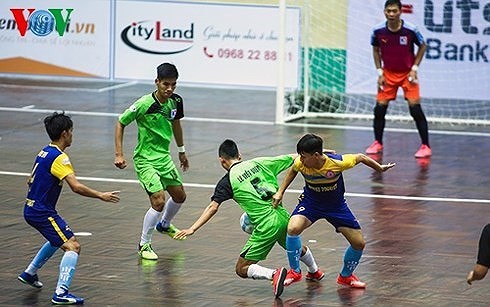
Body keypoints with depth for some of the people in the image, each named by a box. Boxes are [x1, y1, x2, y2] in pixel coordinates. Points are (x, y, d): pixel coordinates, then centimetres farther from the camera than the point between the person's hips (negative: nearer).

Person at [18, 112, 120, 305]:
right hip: (43, 212, -10)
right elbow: (76, 186, -28)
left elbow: (31, 180, 23)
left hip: (31, 209, 10)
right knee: (73, 246, -15)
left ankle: (29, 273, 43)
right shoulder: (59, 157, -19)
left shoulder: (44, 152, 10)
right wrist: (100, 196, -20)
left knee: (57, 240, 33)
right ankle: (61, 293, -27)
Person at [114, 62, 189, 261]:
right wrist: (119, 154, -16)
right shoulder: (144, 104, -23)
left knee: (179, 196, 19)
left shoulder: (176, 101, -5)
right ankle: (144, 245, -1)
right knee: (158, 200, -18)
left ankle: (164, 225, 50)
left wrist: (181, 151, 25)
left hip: (164, 156, 7)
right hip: (145, 159, -7)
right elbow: (120, 123, -12)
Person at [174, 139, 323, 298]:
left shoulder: (227, 181, -3)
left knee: (242, 269, 2)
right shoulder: (259, 163, 9)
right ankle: (315, 271, 62)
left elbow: (213, 207, -13)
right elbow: (292, 158, 14)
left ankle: (274, 274, -22)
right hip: (282, 216, 6)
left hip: (266, 226, -6)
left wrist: (193, 229, -14)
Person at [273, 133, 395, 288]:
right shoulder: (300, 163, -25)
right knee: (293, 228, -28)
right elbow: (293, 170, 1)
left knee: (359, 243, -2)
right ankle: (295, 271, -7)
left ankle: (345, 276, 27)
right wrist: (280, 192, -3)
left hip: (336, 205, 0)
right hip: (310, 202, 0)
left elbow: (360, 157, -13)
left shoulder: (337, 162, -33)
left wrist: (380, 168, 0)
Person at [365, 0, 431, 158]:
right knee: (380, 108, -1)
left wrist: (414, 68, -8)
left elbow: (423, 46, -2)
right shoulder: (378, 31, -12)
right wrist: (380, 72, 0)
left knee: (415, 108, -11)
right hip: (388, 73, 3)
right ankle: (378, 143, 19)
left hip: (407, 73, -2)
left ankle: (425, 146, -3)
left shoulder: (410, 30, -19)